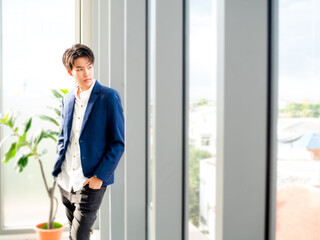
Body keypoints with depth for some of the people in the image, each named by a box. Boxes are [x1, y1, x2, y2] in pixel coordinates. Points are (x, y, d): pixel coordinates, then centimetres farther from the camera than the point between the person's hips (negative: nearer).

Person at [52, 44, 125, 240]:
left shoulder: (109, 97, -10)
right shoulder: (68, 99, 9)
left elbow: (118, 142, -11)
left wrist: (99, 176, -15)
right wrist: (59, 168, 7)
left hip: (91, 182, -6)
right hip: (66, 180, 6)